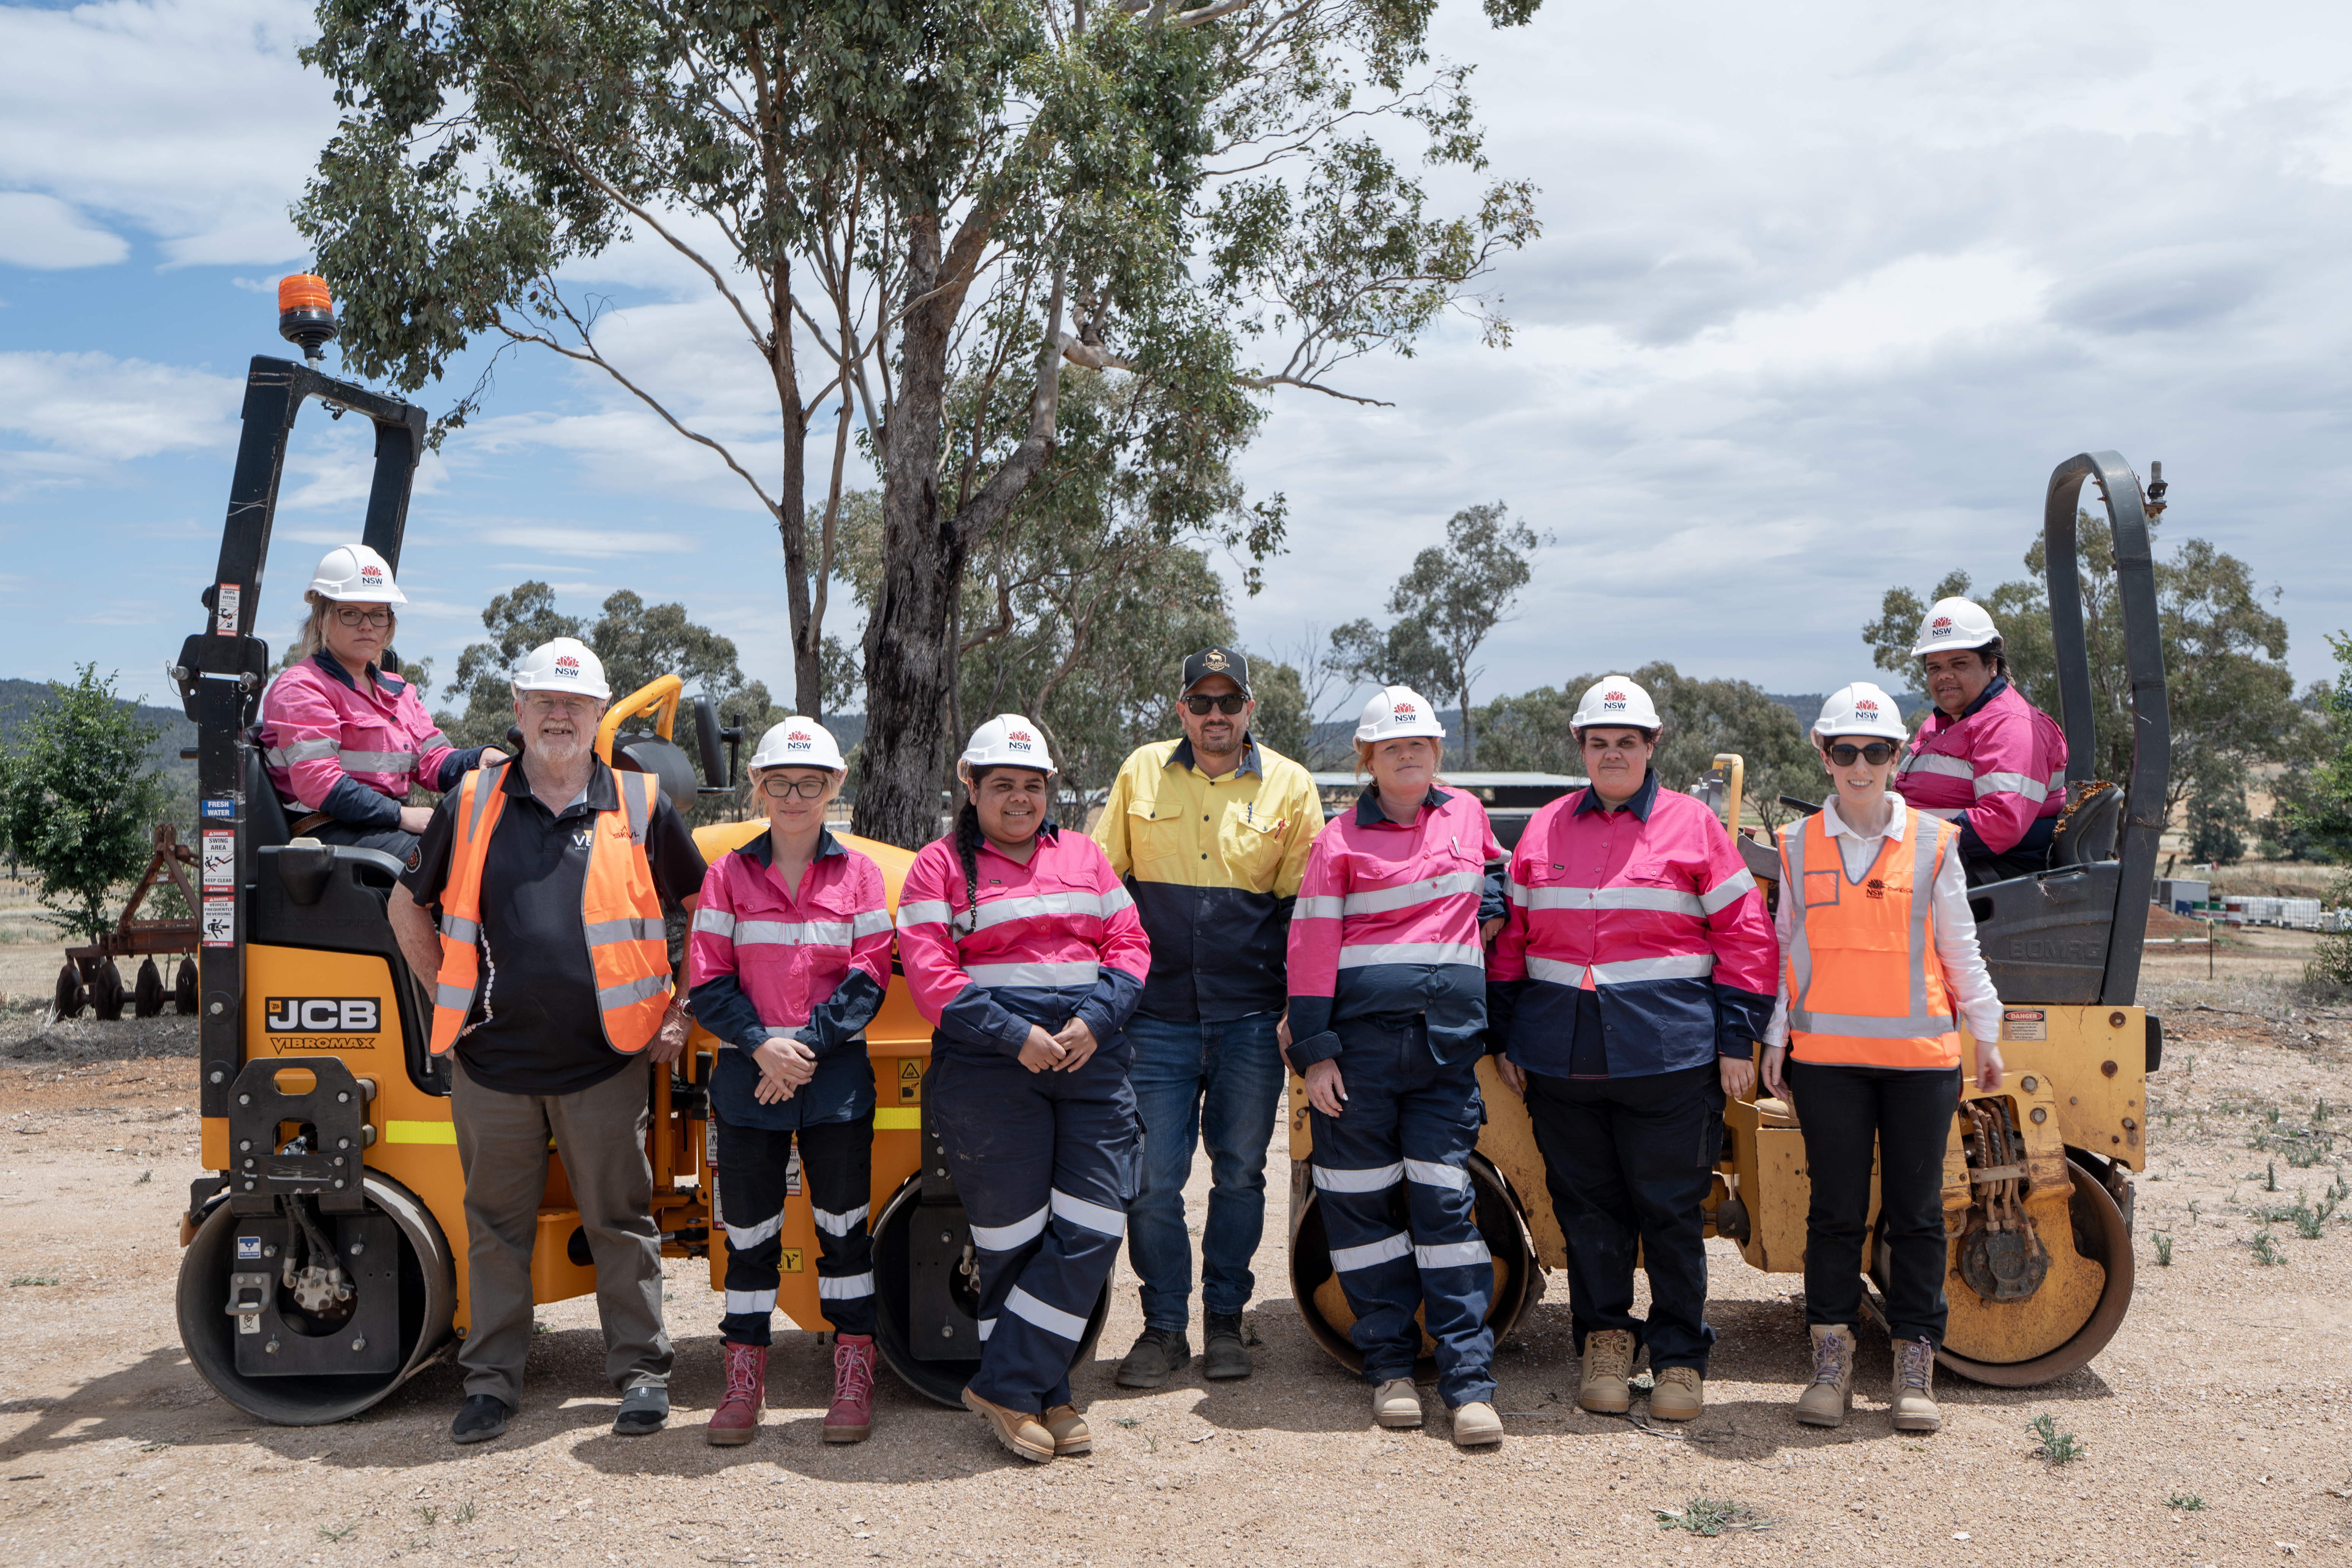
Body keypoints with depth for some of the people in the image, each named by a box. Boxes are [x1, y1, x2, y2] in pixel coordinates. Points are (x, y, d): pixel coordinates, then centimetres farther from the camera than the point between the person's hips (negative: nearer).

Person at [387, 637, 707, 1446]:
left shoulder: (640, 806, 1)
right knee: (497, 1224, 12)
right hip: (492, 1060, 2)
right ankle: (492, 1377, 25)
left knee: (620, 1221, 6)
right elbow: (408, 904, 17)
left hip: (605, 1064, -1)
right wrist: (445, 995, 10)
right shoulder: (472, 803, 5)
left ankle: (641, 1371, 18)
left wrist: (685, 1012, 5)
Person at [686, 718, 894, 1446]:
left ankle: (854, 1380, 14)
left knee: (843, 1226, 4)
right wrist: (761, 1046, -13)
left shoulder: (859, 874, 4)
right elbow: (707, 981, 0)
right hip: (748, 1076, 1)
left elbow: (868, 977, -1)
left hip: (836, 1075, 0)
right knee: (749, 1229, 7)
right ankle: (745, 1382, 19)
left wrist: (809, 1046, -12)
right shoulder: (729, 875, 5)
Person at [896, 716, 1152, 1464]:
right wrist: (1016, 1035, -16)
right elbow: (929, 975, -7)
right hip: (988, 1068, -4)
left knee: (1092, 1230, -3)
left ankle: (1007, 1385, 8)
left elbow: (1129, 944, 10)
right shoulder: (939, 867, 3)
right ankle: (1041, 1396, 16)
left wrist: (1095, 1019, -8)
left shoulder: (1084, 856, 16)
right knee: (1014, 1241, 1)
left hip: (1091, 1060, 4)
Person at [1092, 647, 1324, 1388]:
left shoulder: (1290, 785, 5)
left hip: (1249, 1020, 0)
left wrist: (1298, 1007, -1)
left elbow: (1303, 905, 7)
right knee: (1153, 1179, 1)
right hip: (1158, 1015, 0)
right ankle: (1164, 1326, 16)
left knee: (1239, 1173, 9)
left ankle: (1225, 1319, 24)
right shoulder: (1142, 773, 7)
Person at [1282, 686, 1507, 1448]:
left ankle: (1470, 1380, 2)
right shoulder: (1341, 840, 1)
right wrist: (1314, 1051, -7)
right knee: (1363, 1204, 4)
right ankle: (1389, 1368, 16)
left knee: (1446, 1201, -1)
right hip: (1362, 1038, -2)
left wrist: (1485, 910, 13)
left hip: (1448, 1042, 2)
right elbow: (1311, 949, -2)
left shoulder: (1466, 814, 12)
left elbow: (1495, 873, 34)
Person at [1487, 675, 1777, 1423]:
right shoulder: (1545, 829, 10)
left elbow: (1745, 933, 2)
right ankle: (1604, 1338, 25)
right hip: (1560, 1055, 3)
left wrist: (1737, 1039, -2)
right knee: (1587, 1207, 10)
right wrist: (1506, 1038, 9)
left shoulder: (1693, 824, 3)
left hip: (1668, 1053, -2)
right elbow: (1511, 935, 13)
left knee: (1671, 1210, 4)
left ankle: (1680, 1359, 19)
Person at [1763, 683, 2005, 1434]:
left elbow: (1959, 948, 10)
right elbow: (1786, 948, 10)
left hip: (1920, 1054, 0)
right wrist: (1775, 1039, 8)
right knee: (1836, 1210, 4)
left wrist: (1987, 1034, 12)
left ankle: (1915, 1366, 16)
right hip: (1827, 1055, 0)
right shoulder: (1799, 845, 5)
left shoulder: (1933, 842, 3)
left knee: (1916, 1211, 5)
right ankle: (1831, 1362, 15)